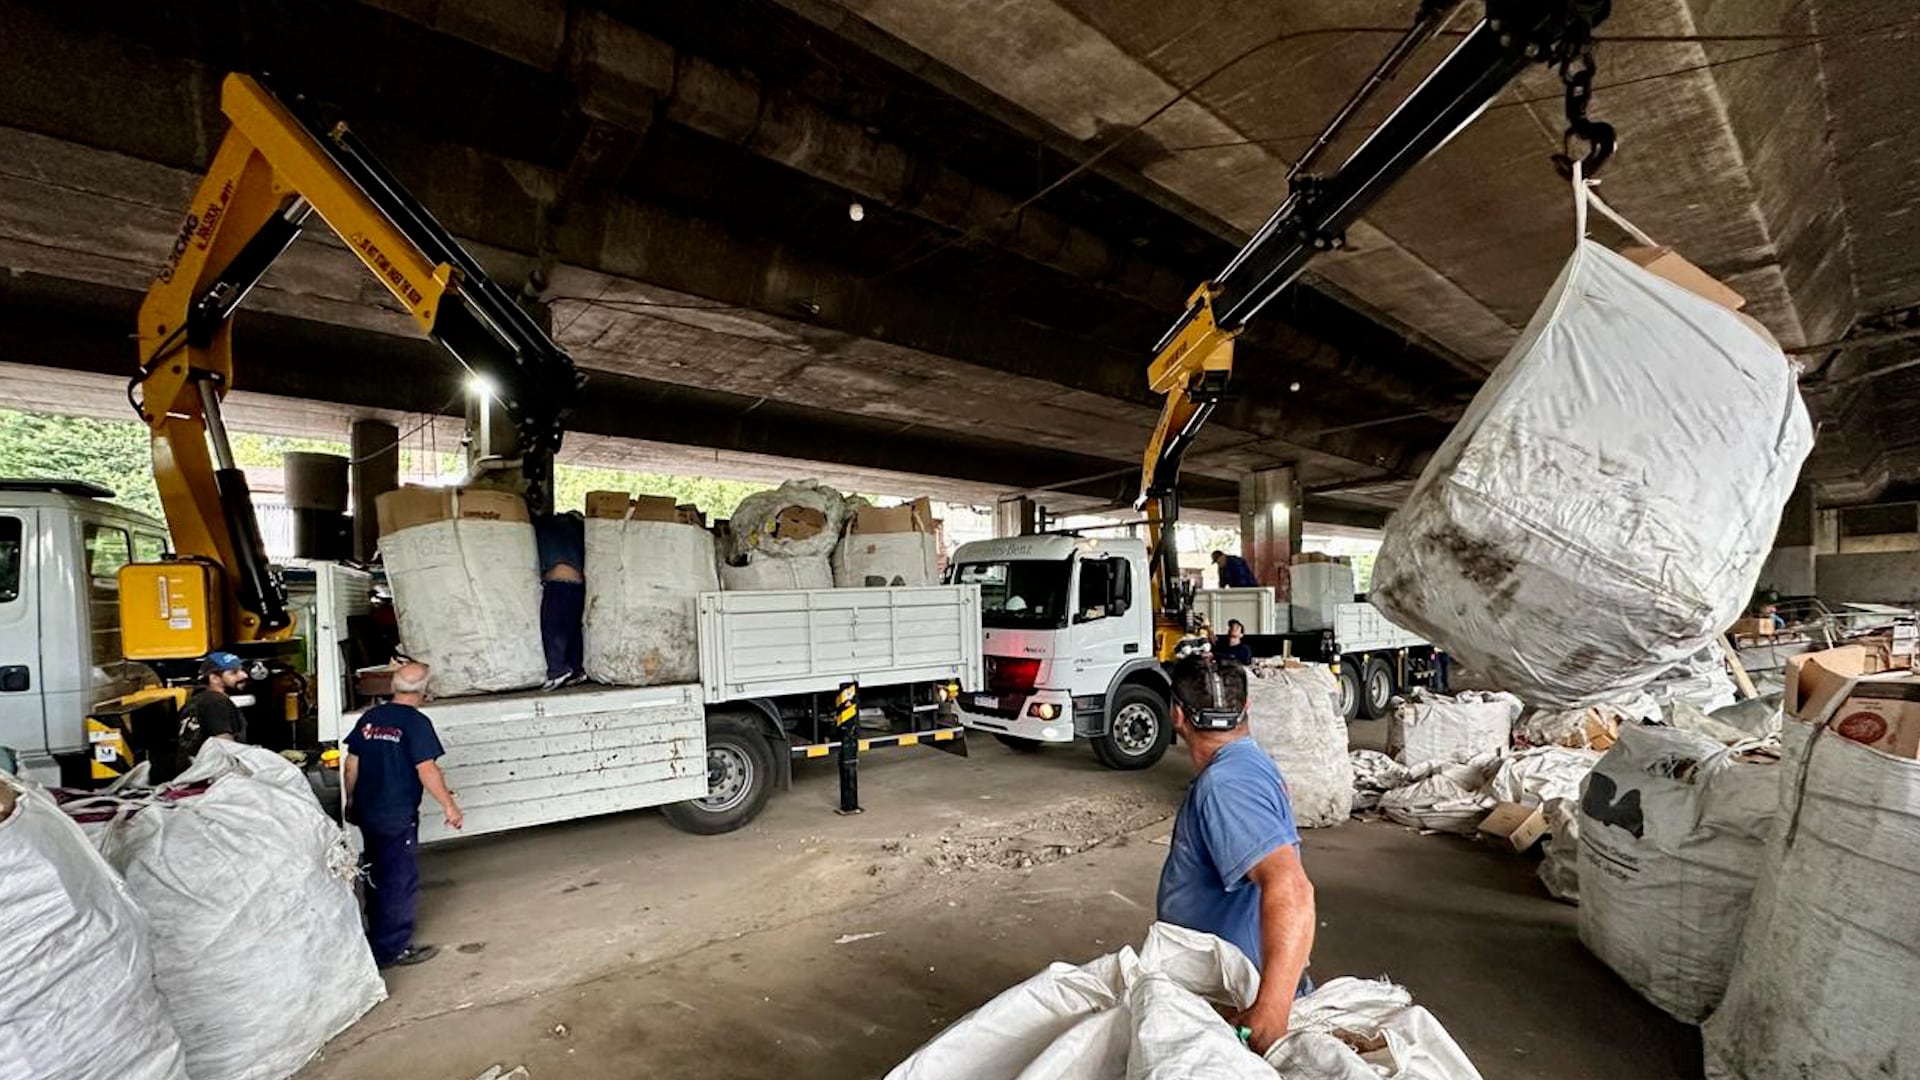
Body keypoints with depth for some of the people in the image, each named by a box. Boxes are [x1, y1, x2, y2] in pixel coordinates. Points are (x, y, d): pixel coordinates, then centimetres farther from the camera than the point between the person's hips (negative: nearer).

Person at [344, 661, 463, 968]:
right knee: (401, 881, 5)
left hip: (366, 813, 7)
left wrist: (351, 800, 22)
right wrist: (449, 806, -14)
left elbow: (351, 764, 9)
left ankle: (377, 934, 39)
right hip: (398, 817, -7)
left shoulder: (370, 717, 3)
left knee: (377, 875, 23)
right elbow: (426, 770, -21)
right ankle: (393, 948, 12)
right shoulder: (416, 722, -18)